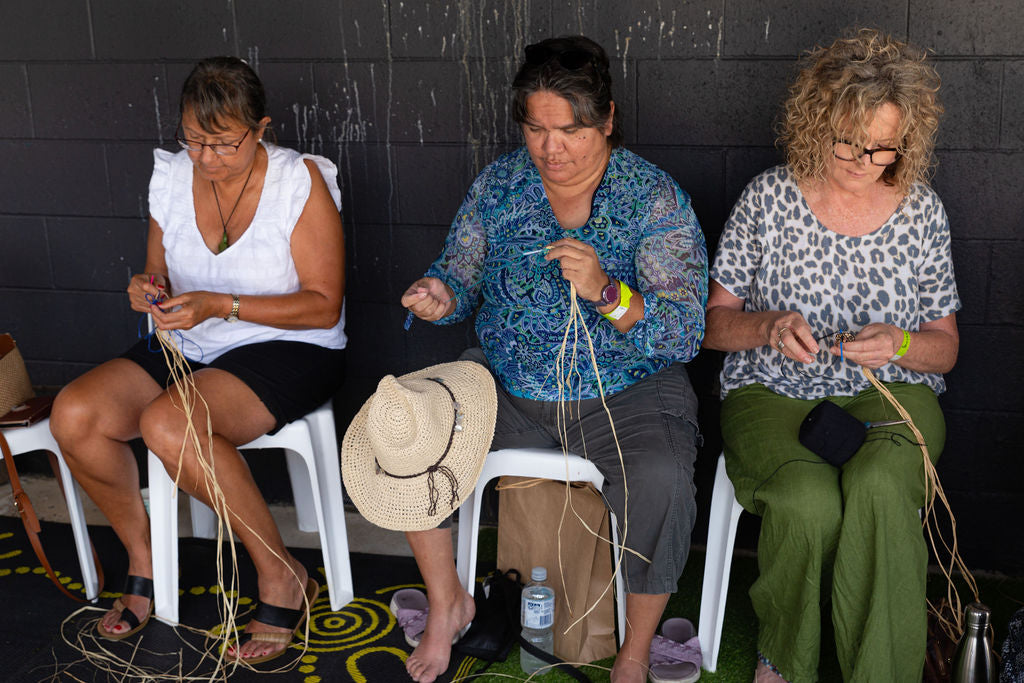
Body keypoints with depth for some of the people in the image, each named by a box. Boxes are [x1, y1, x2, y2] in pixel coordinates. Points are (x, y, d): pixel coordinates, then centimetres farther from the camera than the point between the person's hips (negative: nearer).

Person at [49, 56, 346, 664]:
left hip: (290, 348, -6)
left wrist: (221, 305, -24)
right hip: (187, 346, 6)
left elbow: (324, 305, -14)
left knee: (168, 424, -32)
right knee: (74, 415, -18)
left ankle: (283, 578, -14)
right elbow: (160, 276, 16)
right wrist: (150, 291, -10)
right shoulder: (171, 178, 4)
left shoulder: (301, 181, -12)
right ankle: (144, 558, 8)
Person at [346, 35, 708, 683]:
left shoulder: (657, 198, -8)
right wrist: (440, 296, -13)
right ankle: (448, 605, 9)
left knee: (662, 481, -32)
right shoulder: (500, 182, 3)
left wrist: (607, 292, -33)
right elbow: (460, 278, 11)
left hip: (627, 394, -3)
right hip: (506, 386, 4)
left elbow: (686, 334, -15)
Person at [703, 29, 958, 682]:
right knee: (808, 501, -32)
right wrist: (766, 326, -18)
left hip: (889, 394, 1)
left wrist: (898, 343, -13)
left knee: (878, 489, -34)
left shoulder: (922, 210, 4)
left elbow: (945, 348, 10)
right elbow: (713, 323, 3)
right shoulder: (769, 198, 0)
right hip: (772, 392, -1)